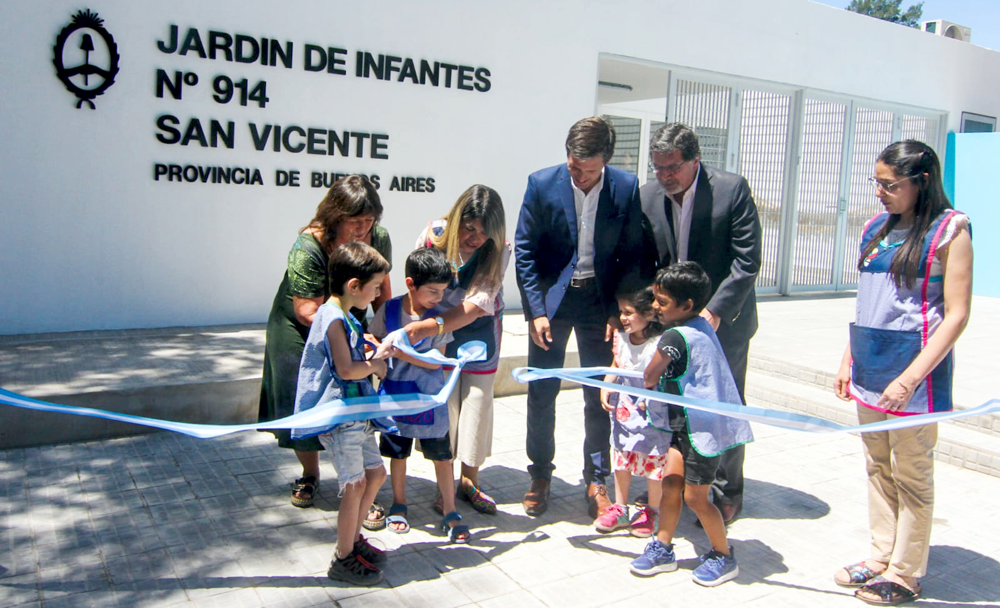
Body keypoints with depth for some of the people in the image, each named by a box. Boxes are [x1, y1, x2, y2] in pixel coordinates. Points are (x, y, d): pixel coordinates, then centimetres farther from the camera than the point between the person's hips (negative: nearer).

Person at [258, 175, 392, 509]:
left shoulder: (378, 238, -16)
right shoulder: (308, 248, -31)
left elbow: (382, 289, 0)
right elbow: (308, 312, -31)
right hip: (300, 330, -3)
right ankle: (310, 475, 30)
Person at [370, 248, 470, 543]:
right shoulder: (389, 310, -9)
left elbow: (435, 362, -16)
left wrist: (399, 352, -25)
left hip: (429, 397, -1)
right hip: (396, 394, 1)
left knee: (442, 455, 5)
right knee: (397, 452, 16)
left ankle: (450, 513, 19)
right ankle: (398, 504, 36)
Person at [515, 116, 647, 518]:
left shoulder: (626, 188, -8)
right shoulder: (542, 184, -10)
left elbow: (632, 254, -1)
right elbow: (524, 250, -5)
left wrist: (618, 312, -8)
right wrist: (536, 310, -11)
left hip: (600, 300, 0)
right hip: (551, 297, 0)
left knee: (600, 395, 6)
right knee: (541, 392, 6)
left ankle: (596, 480, 21)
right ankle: (540, 476, 23)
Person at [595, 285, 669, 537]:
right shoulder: (621, 337, -2)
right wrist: (605, 388, -3)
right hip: (624, 410, 6)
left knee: (654, 462, 8)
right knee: (621, 459, 15)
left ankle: (652, 512, 28)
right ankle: (620, 509, 31)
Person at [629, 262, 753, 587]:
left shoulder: (675, 337, -25)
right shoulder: (701, 326, 4)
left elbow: (650, 377, -15)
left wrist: (652, 382, 6)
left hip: (703, 428, -9)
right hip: (690, 422, 9)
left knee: (695, 497, 5)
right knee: (671, 482, 11)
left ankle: (723, 555, 24)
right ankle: (662, 548, 23)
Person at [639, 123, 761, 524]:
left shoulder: (732, 190, -14)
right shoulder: (647, 196, -3)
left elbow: (747, 260, -15)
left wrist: (715, 311, -21)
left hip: (725, 320, -3)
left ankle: (728, 494, 21)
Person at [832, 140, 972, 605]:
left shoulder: (949, 231, -9)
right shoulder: (876, 229, 10)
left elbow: (956, 315, -13)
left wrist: (909, 379, -20)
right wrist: (848, 360, 12)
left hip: (915, 367, -6)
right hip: (870, 367, 7)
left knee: (911, 475, 5)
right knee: (877, 468, 14)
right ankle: (881, 557, 27)